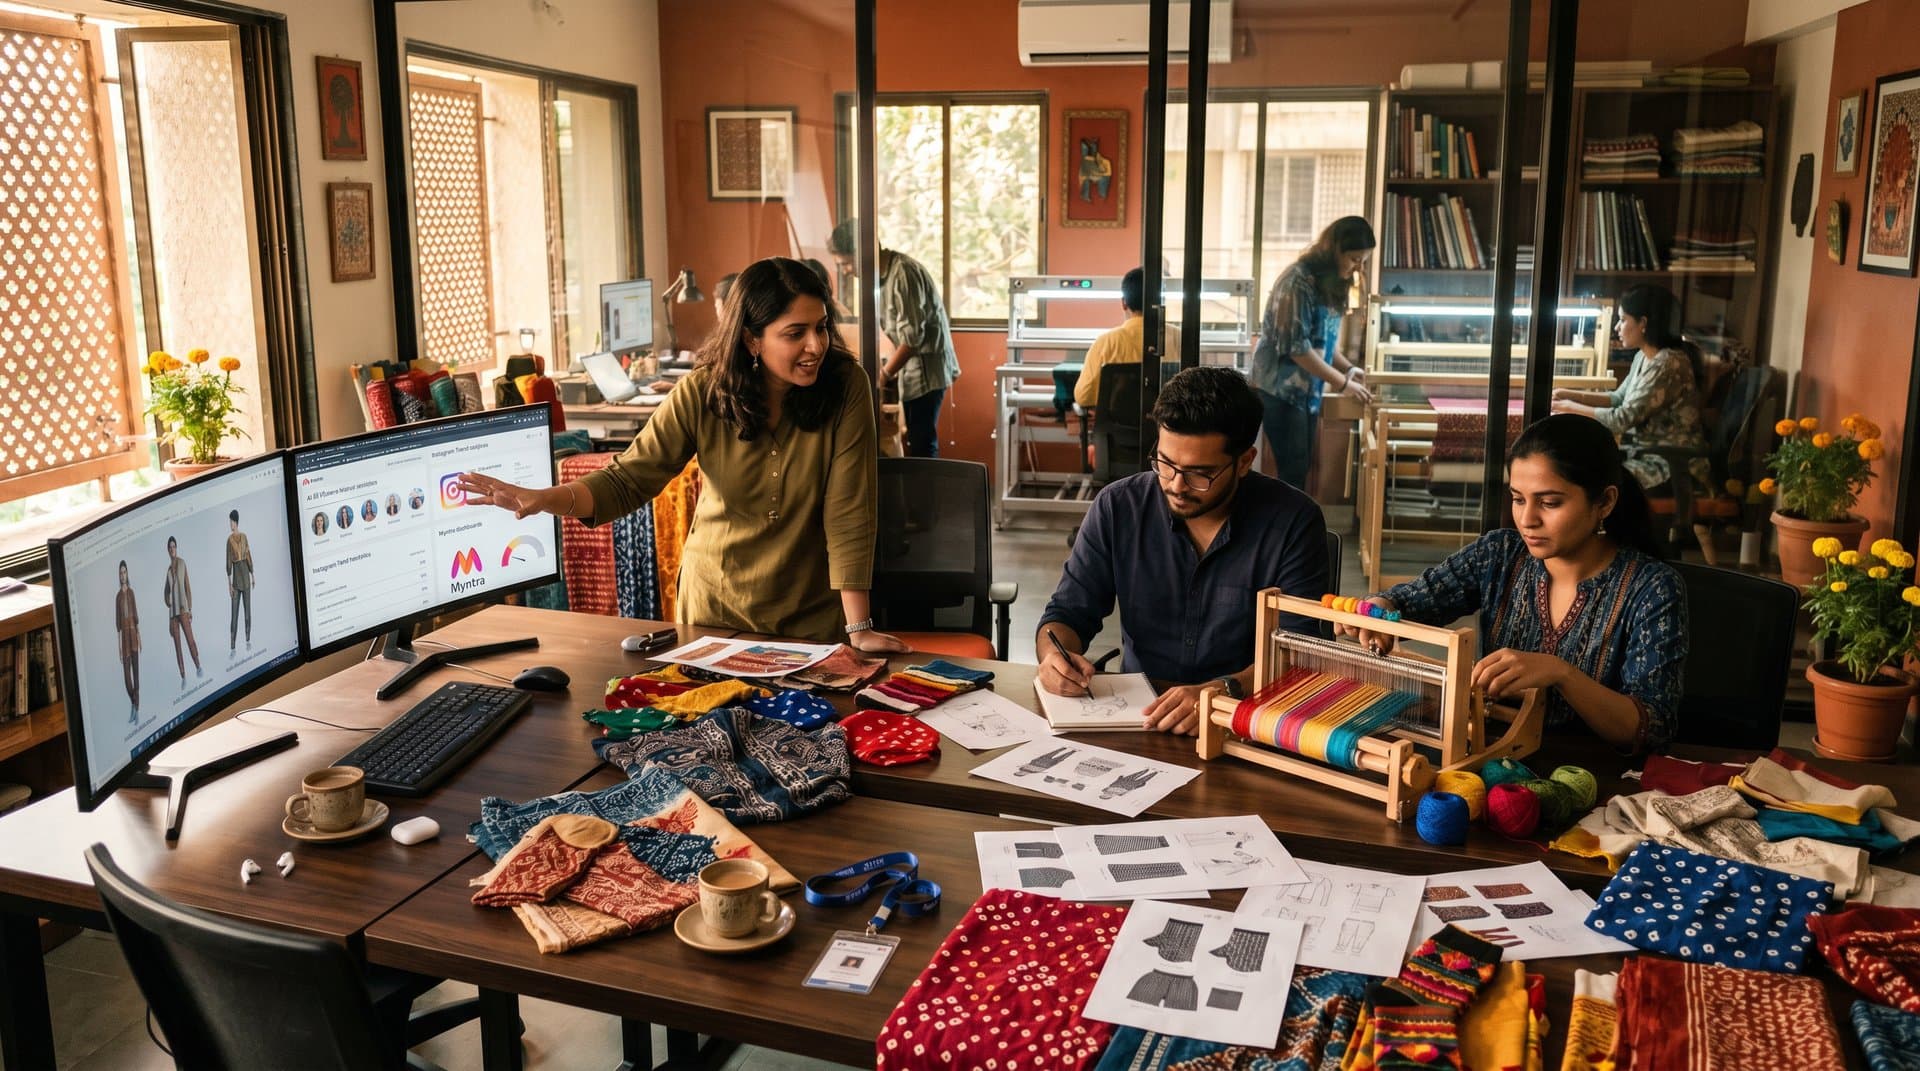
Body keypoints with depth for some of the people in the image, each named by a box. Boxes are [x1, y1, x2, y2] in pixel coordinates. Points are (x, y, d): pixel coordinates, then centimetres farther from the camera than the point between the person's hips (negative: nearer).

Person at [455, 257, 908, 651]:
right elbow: (629, 481, -11)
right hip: (716, 605, 2)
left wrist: (859, 628, -23)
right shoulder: (704, 393, -13)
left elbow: (848, 512, -20)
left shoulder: (845, 386, -17)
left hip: (812, 614, -1)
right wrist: (543, 499, -29)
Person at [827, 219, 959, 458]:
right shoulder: (882, 274, 10)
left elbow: (912, 335, -21)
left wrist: (885, 374, -14)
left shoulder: (903, 272, -19)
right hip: (912, 369, 9)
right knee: (916, 441, 12)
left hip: (926, 367, -9)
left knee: (922, 444, -7)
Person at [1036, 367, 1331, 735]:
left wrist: (1223, 692, -30)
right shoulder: (1117, 507, -1)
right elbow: (1068, 612, 7)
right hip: (1135, 712, 2)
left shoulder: (1294, 522, -7)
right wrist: (1055, 655, -17)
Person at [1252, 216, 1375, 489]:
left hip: (1307, 390, 9)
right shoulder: (1298, 280, -17)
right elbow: (1296, 346, -22)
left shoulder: (1331, 283, 11)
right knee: (1292, 470, -9)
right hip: (1280, 388, -9)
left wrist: (1348, 368, 0)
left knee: (1300, 467, 10)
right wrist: (1342, 383, -19)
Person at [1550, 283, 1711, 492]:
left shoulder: (1669, 364, -20)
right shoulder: (1643, 357, 8)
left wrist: (1571, 408, -9)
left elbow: (1623, 419, -20)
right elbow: (1619, 398, 21)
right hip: (1648, 454, 9)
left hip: (1675, 468, -9)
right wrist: (1569, 395, 9)